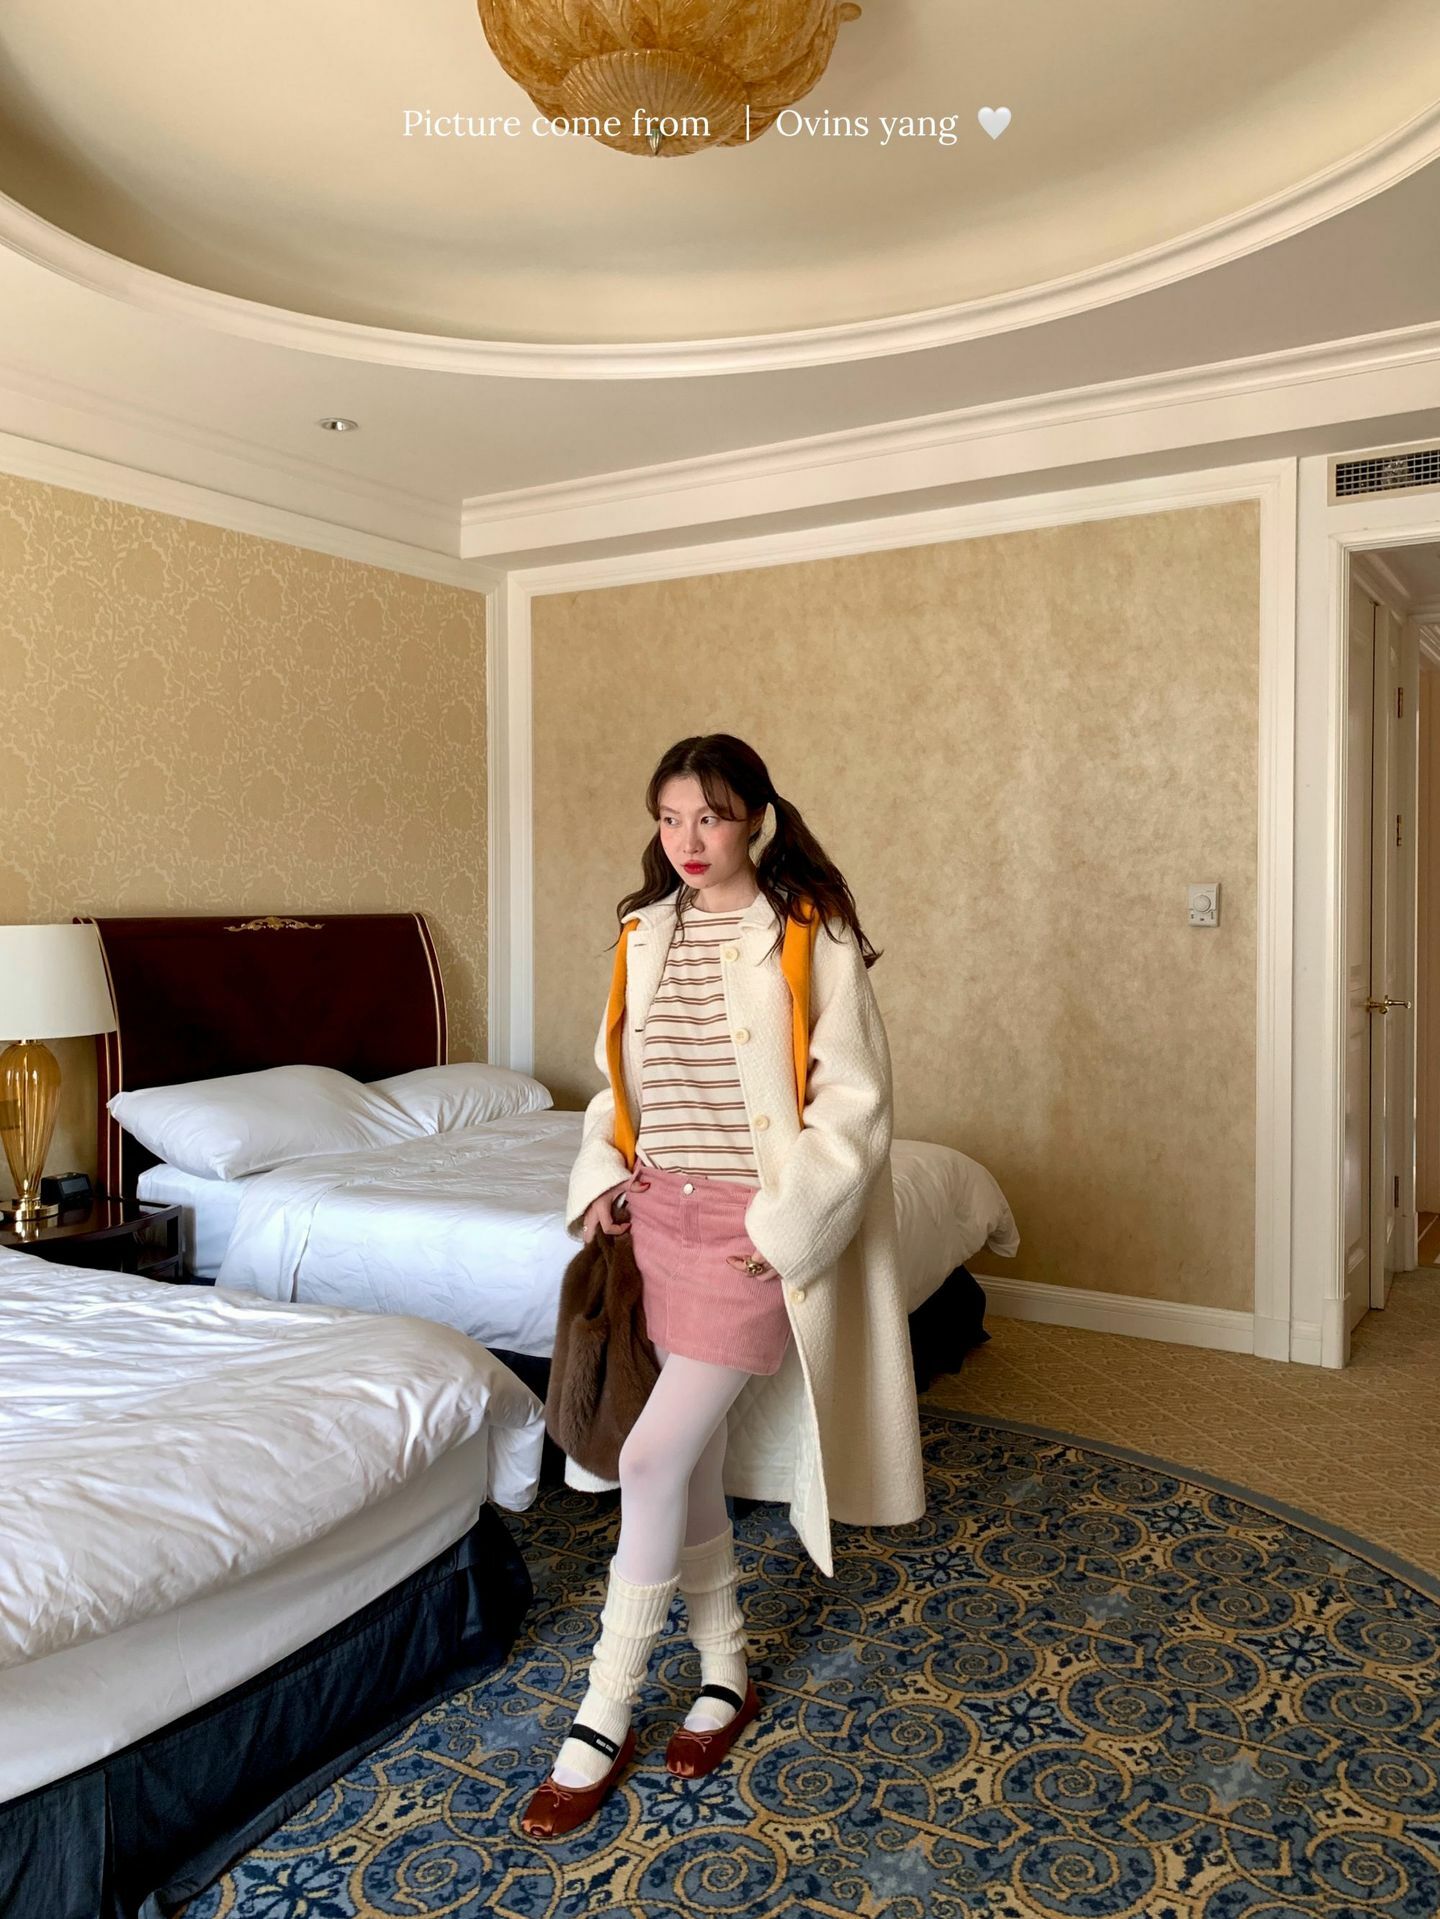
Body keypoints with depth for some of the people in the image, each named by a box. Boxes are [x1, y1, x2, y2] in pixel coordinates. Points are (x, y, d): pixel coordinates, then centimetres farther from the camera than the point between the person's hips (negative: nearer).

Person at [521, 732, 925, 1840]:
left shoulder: (811, 936, -10)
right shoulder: (645, 935, 7)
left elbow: (853, 1101, -10)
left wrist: (786, 1225, -16)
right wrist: (602, 1176, 1)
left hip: (755, 1227, -6)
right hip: (660, 1214, 6)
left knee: (654, 1458, -7)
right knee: (690, 1459, 13)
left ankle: (605, 1719, 11)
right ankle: (728, 1673, 33)